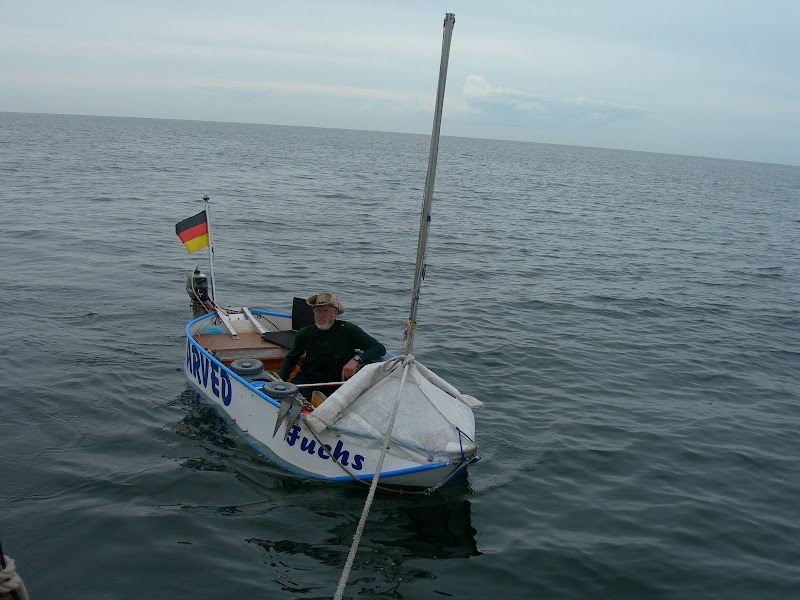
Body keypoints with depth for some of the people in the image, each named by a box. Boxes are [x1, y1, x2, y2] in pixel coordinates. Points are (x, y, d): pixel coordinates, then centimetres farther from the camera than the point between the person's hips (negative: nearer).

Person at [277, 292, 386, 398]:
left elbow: (380, 348, -7)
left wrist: (356, 359, -23)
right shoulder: (305, 334, 4)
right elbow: (291, 359, 22)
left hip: (337, 384, -1)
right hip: (307, 381, 1)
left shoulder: (348, 330, -5)